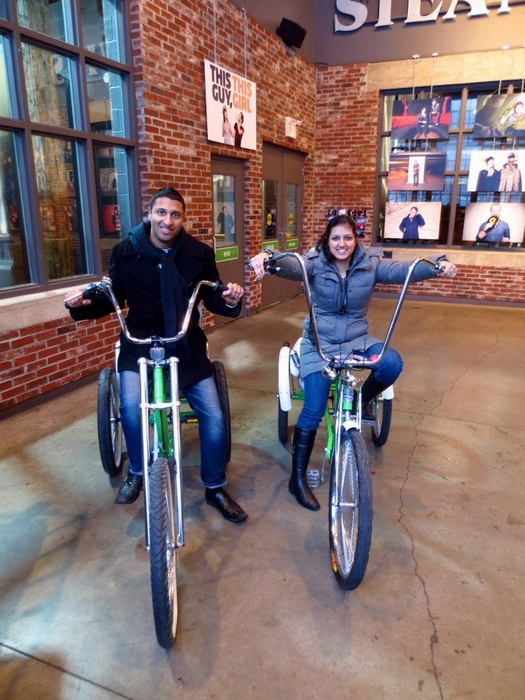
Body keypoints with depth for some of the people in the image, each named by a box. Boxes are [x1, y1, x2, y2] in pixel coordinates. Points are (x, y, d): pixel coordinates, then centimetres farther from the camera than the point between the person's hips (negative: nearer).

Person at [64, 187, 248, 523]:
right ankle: (137, 472, 6)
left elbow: (212, 300, 1)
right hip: (140, 345, -1)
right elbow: (113, 300, 3)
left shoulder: (199, 253, -4)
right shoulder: (125, 252, -5)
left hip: (188, 346, 2)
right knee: (132, 407, -27)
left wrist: (231, 300, -21)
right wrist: (83, 305, -16)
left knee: (215, 418, -3)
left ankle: (216, 488, 23)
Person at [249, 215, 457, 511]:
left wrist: (437, 265, -38)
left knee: (392, 364, -28)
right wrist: (267, 259, -53)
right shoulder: (315, 263, -10)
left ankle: (362, 400, 6)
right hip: (320, 343, -2)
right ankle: (298, 479, 8)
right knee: (313, 412, -8)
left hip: (357, 338, 3)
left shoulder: (370, 263, -5)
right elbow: (291, 265, -30)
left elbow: (402, 270, -19)